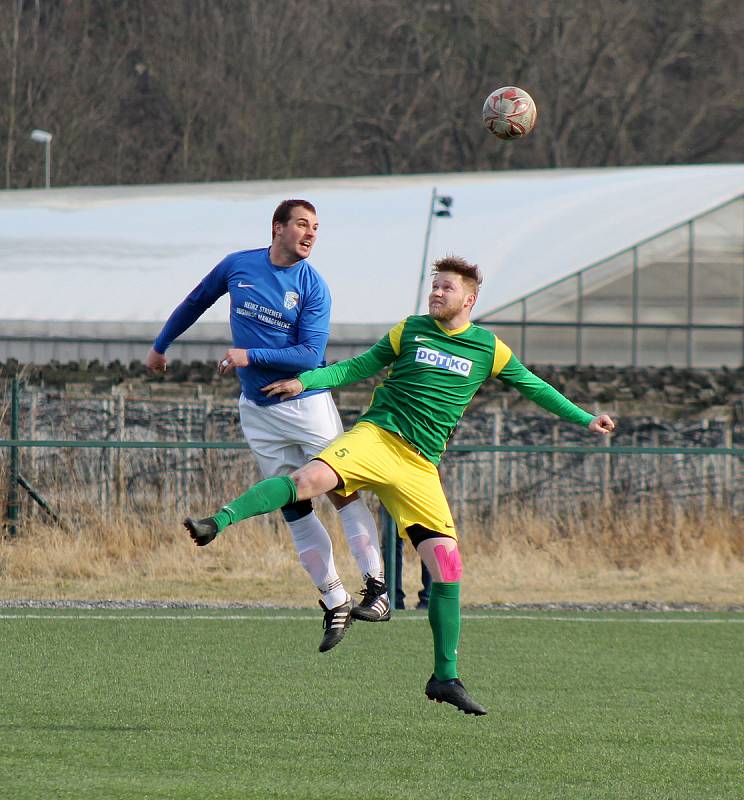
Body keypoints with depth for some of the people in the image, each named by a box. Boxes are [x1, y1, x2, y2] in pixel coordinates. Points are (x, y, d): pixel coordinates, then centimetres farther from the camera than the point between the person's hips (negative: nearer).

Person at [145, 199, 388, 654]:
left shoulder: (314, 288, -7)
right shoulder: (237, 266, 2)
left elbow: (311, 355, -14)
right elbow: (195, 304, 19)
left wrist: (250, 356, -19)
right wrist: (161, 346, 29)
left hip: (307, 402, -3)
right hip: (259, 410, 3)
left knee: (342, 490, -11)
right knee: (295, 509, 1)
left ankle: (376, 585, -9)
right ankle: (334, 602, 5)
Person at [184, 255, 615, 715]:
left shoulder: (489, 350, 12)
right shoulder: (410, 331, 10)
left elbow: (533, 387, 24)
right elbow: (359, 367, 15)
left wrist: (585, 419, 23)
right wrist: (306, 381, 2)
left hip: (419, 467, 2)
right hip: (376, 437, -2)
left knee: (447, 566, -6)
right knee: (311, 478, -33)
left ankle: (445, 677, 4)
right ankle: (217, 524, -38)